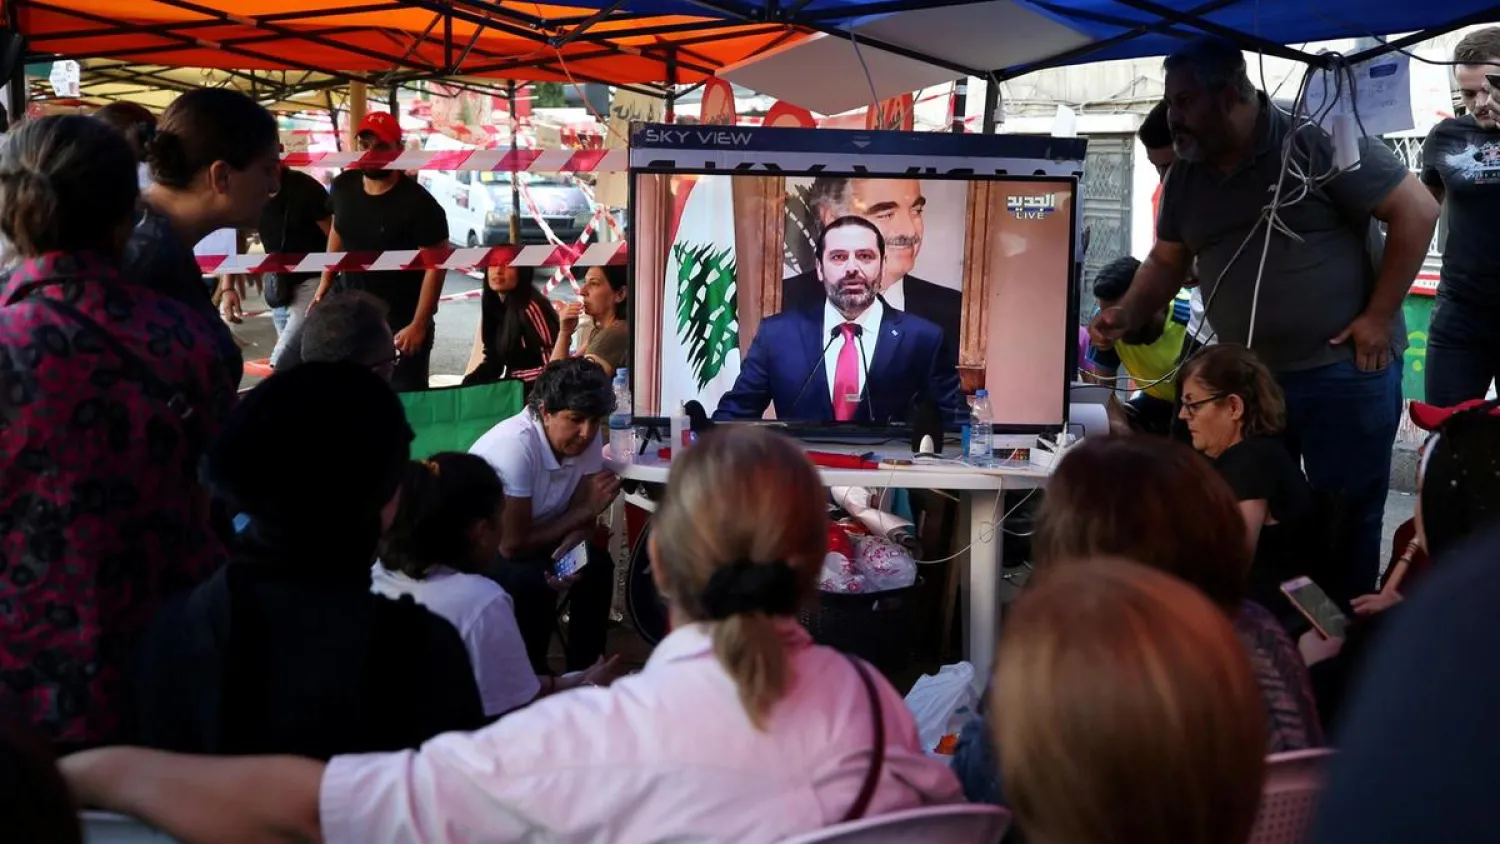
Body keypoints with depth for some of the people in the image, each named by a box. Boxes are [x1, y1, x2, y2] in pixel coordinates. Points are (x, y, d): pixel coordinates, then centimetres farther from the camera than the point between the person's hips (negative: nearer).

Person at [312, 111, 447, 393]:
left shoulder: (417, 203, -20)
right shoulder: (343, 186, -2)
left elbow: (435, 265, -18)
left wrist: (418, 326, -20)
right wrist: (325, 281, 14)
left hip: (400, 322, -6)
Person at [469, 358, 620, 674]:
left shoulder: (589, 439, -13)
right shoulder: (514, 445, -33)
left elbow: (583, 518, -7)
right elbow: (513, 544, -29)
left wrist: (572, 551, -30)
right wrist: (586, 509, -22)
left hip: (532, 539, 6)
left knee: (597, 564, -17)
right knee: (535, 580, -31)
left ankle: (583, 672, -4)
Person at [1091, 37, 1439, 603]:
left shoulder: (1317, 141, -14)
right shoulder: (1185, 176, 7)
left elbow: (1416, 212, -12)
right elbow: (1168, 260, 17)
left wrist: (1379, 317, -12)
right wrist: (1126, 315, -1)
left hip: (1344, 370, -6)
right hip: (1248, 377, 6)